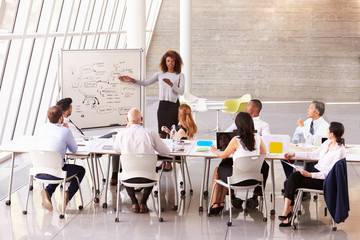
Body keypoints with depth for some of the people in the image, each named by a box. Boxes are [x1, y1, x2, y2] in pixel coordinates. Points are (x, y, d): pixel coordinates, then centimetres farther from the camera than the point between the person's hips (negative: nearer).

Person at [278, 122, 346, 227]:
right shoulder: (327, 143, 8)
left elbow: (330, 173, -20)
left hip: (325, 180, -8)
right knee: (293, 176, -17)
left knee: (293, 182, -18)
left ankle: (288, 212, -7)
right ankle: (288, 212, -20)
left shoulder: (339, 151, -19)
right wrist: (294, 154, 19)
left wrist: (310, 175, -23)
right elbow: (314, 154, 21)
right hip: (317, 172, 8)